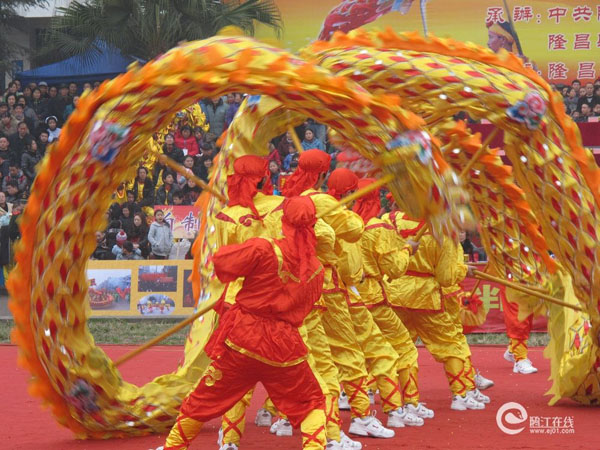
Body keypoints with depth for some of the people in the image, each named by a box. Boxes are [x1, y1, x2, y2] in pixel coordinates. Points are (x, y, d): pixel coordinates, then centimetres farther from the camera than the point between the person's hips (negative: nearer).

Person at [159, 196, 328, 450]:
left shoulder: (263, 249, -12)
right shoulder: (316, 269, 1)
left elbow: (220, 263, -8)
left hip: (242, 337, -1)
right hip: (285, 347, 1)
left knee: (204, 400, 15)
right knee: (311, 403, 16)